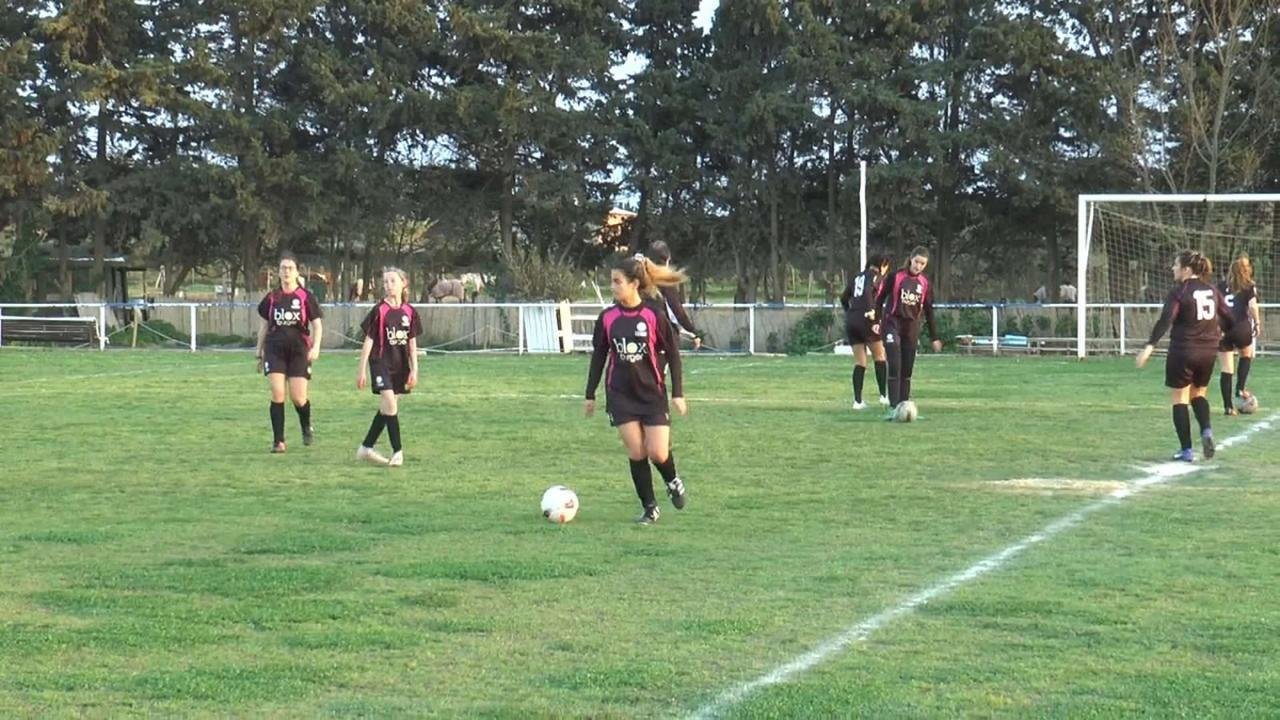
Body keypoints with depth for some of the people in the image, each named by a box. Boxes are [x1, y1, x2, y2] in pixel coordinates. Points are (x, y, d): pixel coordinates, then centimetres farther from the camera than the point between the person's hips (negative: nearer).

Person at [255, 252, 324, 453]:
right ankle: (278, 441, -3)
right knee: (277, 394, -9)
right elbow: (264, 326, 15)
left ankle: (307, 429, 27)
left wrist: (315, 347, -13)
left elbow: (317, 324, 1)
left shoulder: (305, 297, -1)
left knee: (298, 397, -4)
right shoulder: (272, 298, 6)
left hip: (299, 351, -2)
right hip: (275, 350, 2)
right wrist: (260, 353, 16)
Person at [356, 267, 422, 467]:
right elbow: (368, 340, -5)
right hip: (381, 362, -5)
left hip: (400, 365, 5)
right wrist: (361, 369, -6)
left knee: (386, 408, 10)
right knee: (390, 405, -16)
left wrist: (414, 370, 4)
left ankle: (366, 448, 22)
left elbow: (412, 343, 9)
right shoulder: (379, 311, -8)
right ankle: (397, 451, -11)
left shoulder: (409, 312, 3)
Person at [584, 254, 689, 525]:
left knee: (658, 453, -8)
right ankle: (649, 508, 12)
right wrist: (590, 395, 11)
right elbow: (598, 356, 9)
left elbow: (673, 353, -3)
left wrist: (678, 393, -5)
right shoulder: (607, 318, -2)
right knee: (636, 453, -1)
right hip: (621, 396, 2)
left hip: (653, 393, -2)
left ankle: (673, 481, 25)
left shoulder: (654, 315, -10)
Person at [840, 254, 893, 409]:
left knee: (859, 362, 9)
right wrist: (871, 310, -20)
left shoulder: (856, 277, 19)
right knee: (880, 356, 9)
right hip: (866, 321, -6)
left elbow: (843, 298, 18)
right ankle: (883, 395, 6)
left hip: (850, 321, 6)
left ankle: (857, 401, 3)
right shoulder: (876, 276, -2)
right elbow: (867, 291, -20)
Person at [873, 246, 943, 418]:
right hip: (892, 323, -4)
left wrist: (934, 337, 13)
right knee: (894, 366, -13)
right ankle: (893, 407, -15)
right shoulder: (896, 276, -5)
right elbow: (880, 297, 1)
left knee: (907, 370, 5)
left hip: (912, 327, 4)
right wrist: (876, 321, -7)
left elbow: (928, 311, 12)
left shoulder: (925, 283, 6)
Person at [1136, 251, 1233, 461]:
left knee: (1179, 398, 5)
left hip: (1183, 351, -6)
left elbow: (1165, 321, -22)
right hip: (1208, 352, 6)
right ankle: (1206, 430, -3)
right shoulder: (1212, 290, 7)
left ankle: (1186, 450, 1)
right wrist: (1218, 332, 34)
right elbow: (1228, 318, 12)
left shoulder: (1179, 292, -11)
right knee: (1198, 393, 23)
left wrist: (1150, 346, -27)